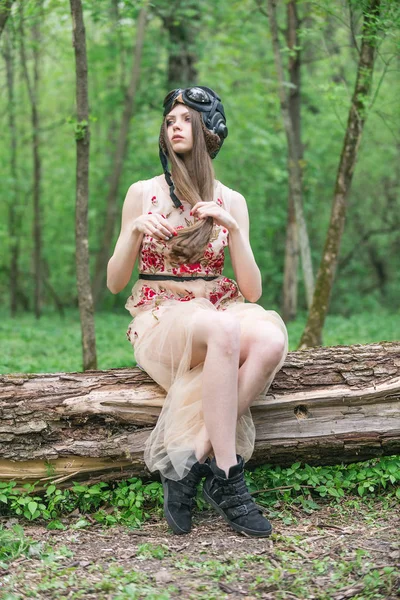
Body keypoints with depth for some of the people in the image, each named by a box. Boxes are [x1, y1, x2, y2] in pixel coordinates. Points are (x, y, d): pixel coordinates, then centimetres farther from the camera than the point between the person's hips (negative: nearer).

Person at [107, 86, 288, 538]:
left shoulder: (232, 202, 10)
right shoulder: (143, 193, 6)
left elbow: (252, 291, 3)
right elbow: (114, 283, 5)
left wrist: (233, 228, -10)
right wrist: (135, 230, -12)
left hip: (220, 313, 3)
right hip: (159, 322, -3)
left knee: (270, 338, -34)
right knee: (225, 330, -38)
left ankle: (192, 465, -27)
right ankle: (226, 477, -32)